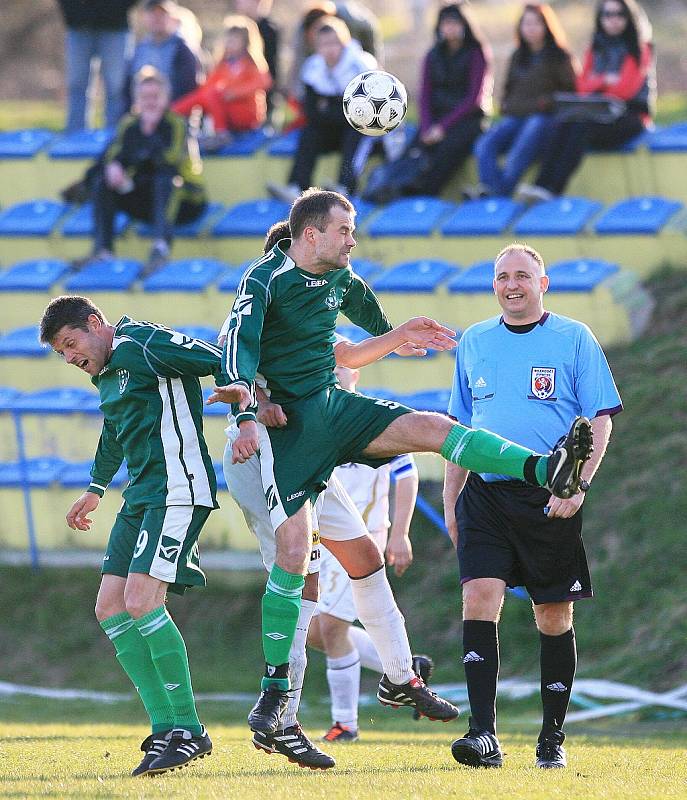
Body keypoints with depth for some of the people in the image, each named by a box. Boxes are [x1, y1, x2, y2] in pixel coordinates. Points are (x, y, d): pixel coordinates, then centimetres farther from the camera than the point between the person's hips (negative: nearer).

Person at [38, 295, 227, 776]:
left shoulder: (142, 344, -10)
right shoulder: (105, 375, 19)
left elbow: (223, 362, -16)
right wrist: (96, 489, 47)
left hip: (179, 491, -10)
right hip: (141, 497, 10)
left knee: (141, 603, -20)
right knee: (110, 609, 3)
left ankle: (190, 730, -13)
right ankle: (166, 730, 2)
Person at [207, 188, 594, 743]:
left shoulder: (339, 277, 7)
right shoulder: (264, 281, -15)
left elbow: (367, 312, 31)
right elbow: (238, 347, -27)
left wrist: (399, 333, 51)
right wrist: (245, 415, -43)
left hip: (335, 406, 7)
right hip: (288, 423, -7)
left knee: (431, 427, -15)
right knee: (293, 555, -12)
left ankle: (546, 472, -26)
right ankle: (275, 692, -4)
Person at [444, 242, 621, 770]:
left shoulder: (574, 339, 2)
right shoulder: (474, 342, 13)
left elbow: (600, 420, -1)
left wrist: (577, 484, -13)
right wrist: (451, 498, 15)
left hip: (550, 500, -2)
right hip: (485, 493, 2)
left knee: (554, 616, 3)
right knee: (479, 598, -14)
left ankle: (553, 737, 15)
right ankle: (484, 738, -18)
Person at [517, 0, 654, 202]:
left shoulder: (639, 49, 3)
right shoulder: (596, 49, 20)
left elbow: (625, 89, -7)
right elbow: (583, 86, 12)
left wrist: (597, 83, 2)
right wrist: (606, 81, -5)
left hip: (630, 115, -5)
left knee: (583, 126, -35)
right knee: (563, 124, -28)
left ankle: (552, 189, -46)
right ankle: (542, 184, -44)